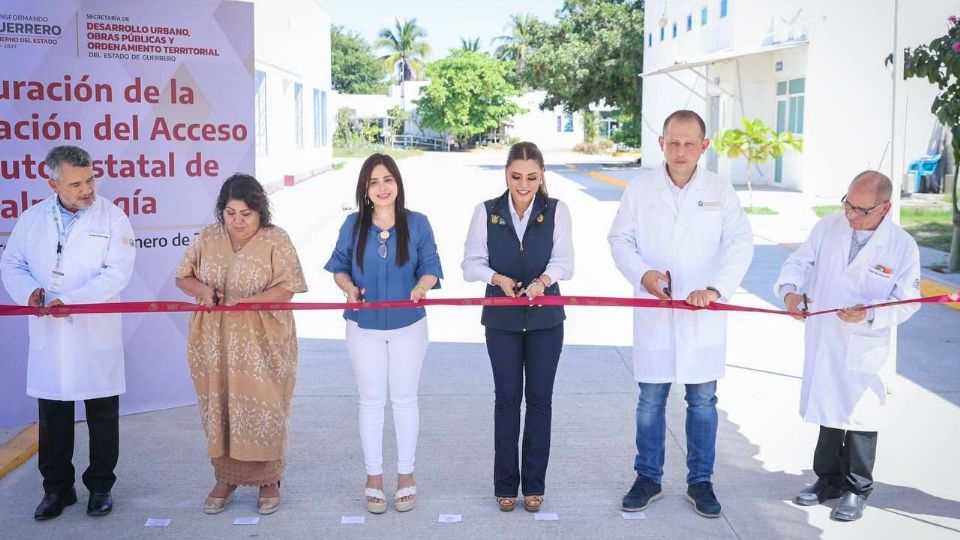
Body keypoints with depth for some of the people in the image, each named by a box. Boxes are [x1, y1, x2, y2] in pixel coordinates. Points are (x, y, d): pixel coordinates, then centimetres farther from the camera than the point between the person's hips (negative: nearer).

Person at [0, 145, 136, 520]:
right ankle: (57, 487, 23)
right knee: (52, 416, 10)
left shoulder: (112, 217, -4)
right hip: (48, 335, 3)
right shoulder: (32, 218, 7)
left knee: (103, 415, 7)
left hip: (96, 334, -2)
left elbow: (117, 272, -13)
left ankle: (100, 486, 22)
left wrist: (71, 300, -22)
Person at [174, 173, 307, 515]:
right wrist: (202, 289, -10)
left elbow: (286, 288, -11)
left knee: (263, 409, 0)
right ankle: (225, 478, 22)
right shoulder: (208, 238, 7)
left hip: (261, 344, -3)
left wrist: (246, 301, -25)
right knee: (218, 408, 7)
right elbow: (183, 277, 13)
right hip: (214, 342, 4)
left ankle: (268, 480, 15)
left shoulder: (275, 240, -4)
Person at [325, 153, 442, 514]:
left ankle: (406, 475, 24)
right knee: (371, 400, 9)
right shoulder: (353, 225, -3)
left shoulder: (417, 223, -6)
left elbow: (431, 268, -4)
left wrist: (421, 287, -26)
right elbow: (339, 267, 3)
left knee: (404, 399, 10)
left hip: (408, 326, -1)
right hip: (364, 327, 1)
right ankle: (373, 476, 21)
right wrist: (349, 288, -17)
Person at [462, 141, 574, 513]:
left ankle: (534, 485, 17)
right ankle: (505, 485, 16)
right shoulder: (486, 212, -1)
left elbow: (564, 261, -9)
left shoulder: (557, 211, -2)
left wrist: (543, 280, -30)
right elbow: (471, 263, -4)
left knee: (540, 398, 5)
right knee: (507, 397, 5)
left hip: (545, 317, 0)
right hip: (502, 318, 0)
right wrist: (499, 278, -23)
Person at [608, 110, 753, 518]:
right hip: (653, 312, 0)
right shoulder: (640, 189, 0)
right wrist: (642, 273, -15)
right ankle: (648, 479, 24)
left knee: (703, 401, 9)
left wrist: (715, 289, -22)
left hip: (704, 316, 0)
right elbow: (619, 238, 4)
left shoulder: (720, 191, 0)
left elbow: (740, 244, -7)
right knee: (650, 400, 9)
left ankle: (700, 482, 23)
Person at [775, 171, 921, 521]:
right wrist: (790, 290, -18)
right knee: (828, 409, 17)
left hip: (864, 349, -3)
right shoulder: (828, 227, -3)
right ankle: (829, 479, 34)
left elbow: (907, 301, -8)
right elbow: (800, 261, 2)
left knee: (860, 416, 6)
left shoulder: (902, 246, -10)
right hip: (822, 341, 4)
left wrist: (870, 314, -24)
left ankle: (857, 489, 23)